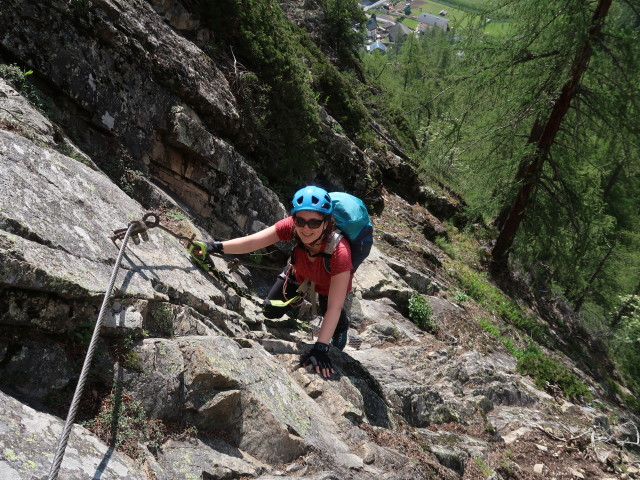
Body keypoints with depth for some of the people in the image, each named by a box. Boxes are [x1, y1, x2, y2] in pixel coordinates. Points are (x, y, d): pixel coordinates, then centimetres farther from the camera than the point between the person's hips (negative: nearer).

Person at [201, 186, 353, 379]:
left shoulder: (339, 252, -46)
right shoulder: (292, 226, -37)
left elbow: (334, 307, -43)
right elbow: (252, 241, -46)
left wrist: (320, 348, -45)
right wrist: (218, 247, -62)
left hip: (331, 283, -2)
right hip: (299, 273, 3)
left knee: (336, 326, -7)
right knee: (271, 311, 3)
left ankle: (343, 325, 29)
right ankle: (300, 298, 35)